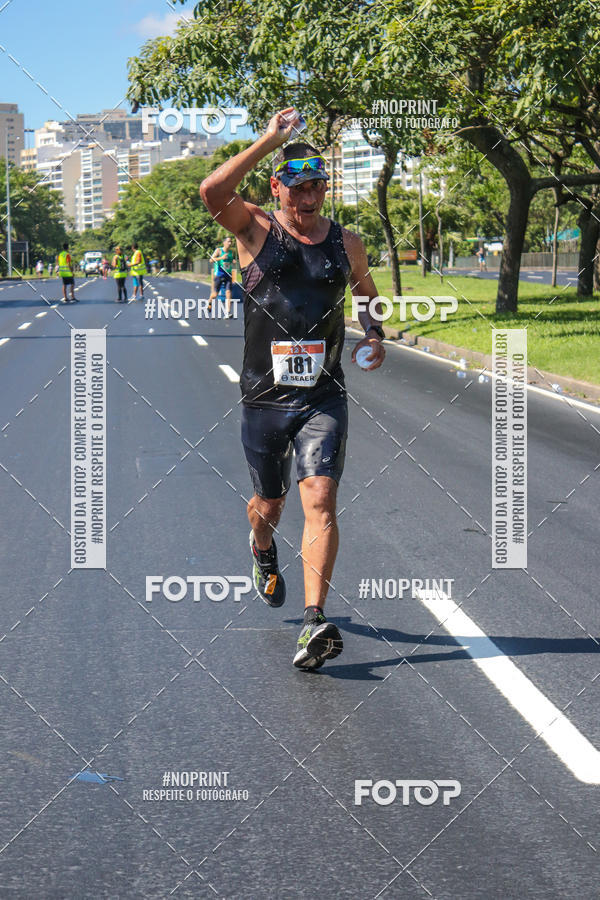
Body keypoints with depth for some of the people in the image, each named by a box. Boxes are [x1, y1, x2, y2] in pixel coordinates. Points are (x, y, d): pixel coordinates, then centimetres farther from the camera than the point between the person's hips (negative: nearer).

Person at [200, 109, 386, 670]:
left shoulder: (346, 243, 7)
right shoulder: (256, 229, -2)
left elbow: (368, 293, 27)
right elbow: (212, 192, -23)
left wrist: (374, 334, 7)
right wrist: (269, 142, -23)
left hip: (323, 398, 0)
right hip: (264, 398, 0)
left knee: (320, 501, -16)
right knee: (269, 504, 16)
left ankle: (314, 623, -21)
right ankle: (262, 551, 53)